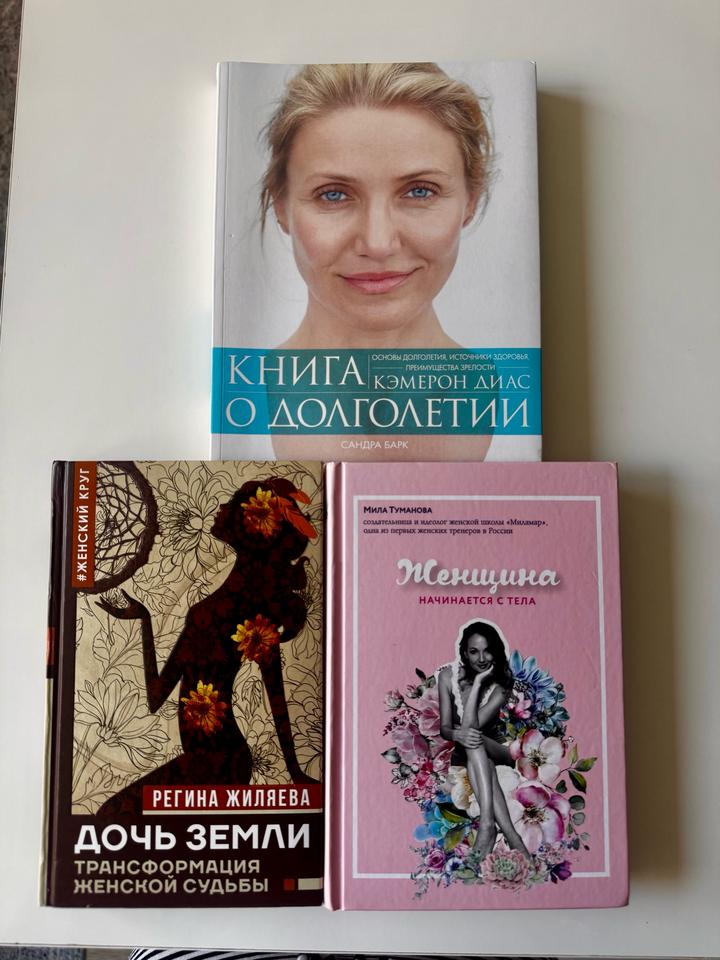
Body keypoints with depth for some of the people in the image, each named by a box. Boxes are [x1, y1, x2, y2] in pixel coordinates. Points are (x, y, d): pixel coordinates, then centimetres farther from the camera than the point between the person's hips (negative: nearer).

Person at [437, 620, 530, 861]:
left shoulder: (501, 685, -13)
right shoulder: (448, 676, -9)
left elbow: (471, 725, -24)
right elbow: (444, 727, -13)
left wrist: (478, 682, -27)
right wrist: (458, 735, -36)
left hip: (495, 750, -1)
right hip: (461, 755, 1)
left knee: (474, 740, -35)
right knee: (471, 740, -35)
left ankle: (488, 823, -47)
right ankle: (510, 833, -44)